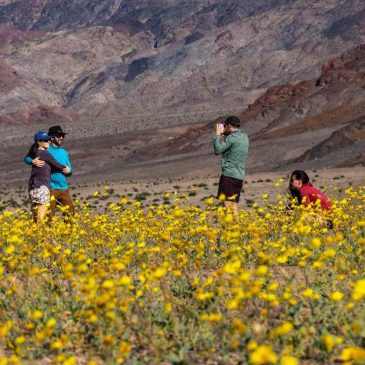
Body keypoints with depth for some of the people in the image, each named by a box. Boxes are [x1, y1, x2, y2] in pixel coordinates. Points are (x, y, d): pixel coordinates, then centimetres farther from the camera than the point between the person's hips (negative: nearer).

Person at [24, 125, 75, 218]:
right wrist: (33, 161, -24)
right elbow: (26, 158, -2)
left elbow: (70, 171, 18)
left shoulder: (64, 152, 14)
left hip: (64, 189, 5)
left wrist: (69, 171, -6)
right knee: (50, 215, -6)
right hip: (51, 188, -5)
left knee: (70, 213, 6)